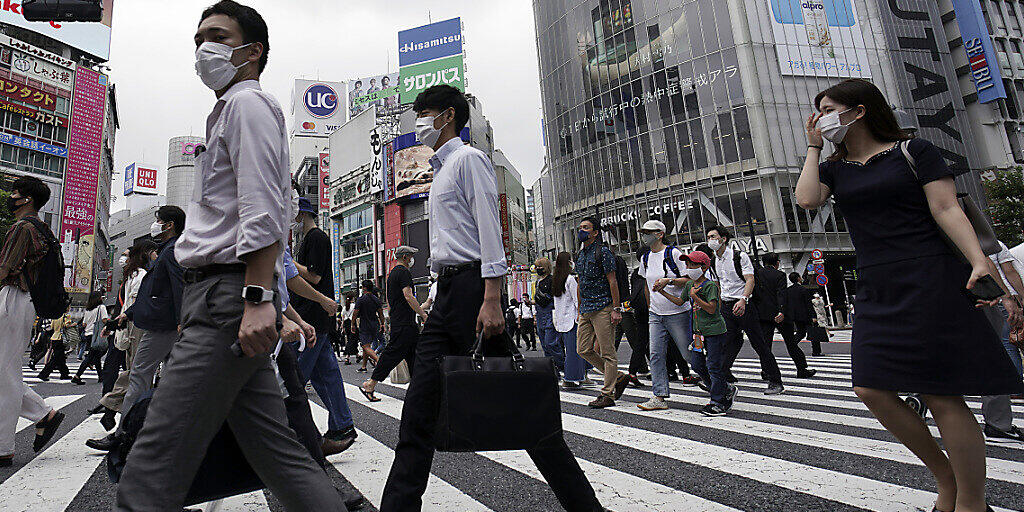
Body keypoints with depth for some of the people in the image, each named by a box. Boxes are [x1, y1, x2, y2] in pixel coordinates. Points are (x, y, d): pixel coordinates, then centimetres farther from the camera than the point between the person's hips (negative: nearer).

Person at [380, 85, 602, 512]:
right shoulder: (441, 169, 26)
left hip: (472, 285, -9)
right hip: (446, 291, 9)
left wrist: (491, 300, -22)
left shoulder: (468, 159, -1)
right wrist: (445, 297, 18)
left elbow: (489, 229, -13)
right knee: (419, 405, 6)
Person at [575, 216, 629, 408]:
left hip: (603, 307, -9)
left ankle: (607, 394, 5)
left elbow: (612, 281, -11)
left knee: (607, 352, -3)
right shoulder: (580, 255, 17)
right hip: (586, 310, 9)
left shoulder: (603, 252, -7)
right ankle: (619, 378, 20)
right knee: (584, 350, 7)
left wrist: (616, 309, -16)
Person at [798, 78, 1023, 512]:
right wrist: (813, 146, 5)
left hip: (929, 282, -5)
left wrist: (980, 262, -16)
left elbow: (947, 209, -4)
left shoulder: (914, 151, 3)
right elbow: (806, 199, -5)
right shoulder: (834, 167, 14)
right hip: (875, 292, 5)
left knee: (941, 396, -4)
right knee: (871, 389, -2)